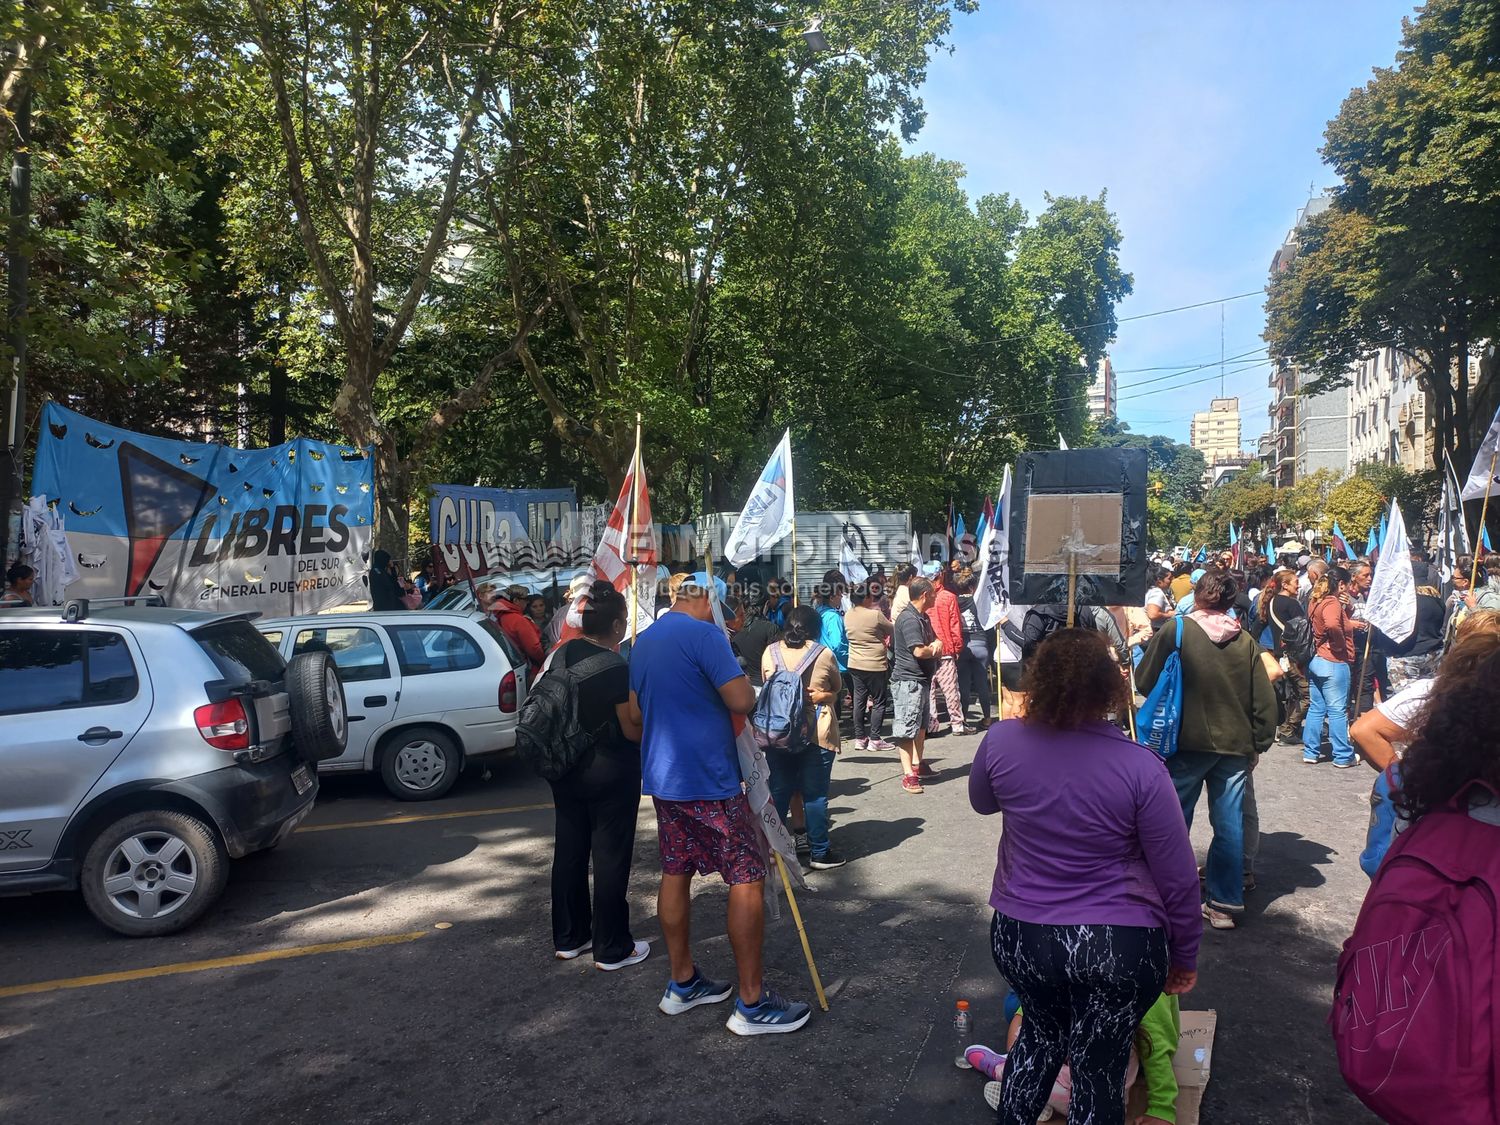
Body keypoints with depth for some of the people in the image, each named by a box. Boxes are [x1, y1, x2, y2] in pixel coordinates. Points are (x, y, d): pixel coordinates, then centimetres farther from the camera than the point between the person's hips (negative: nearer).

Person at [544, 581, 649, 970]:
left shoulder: (561, 655, 1)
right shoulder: (617, 668, -20)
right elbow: (633, 730, -17)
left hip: (566, 767, 7)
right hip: (610, 771, -7)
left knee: (569, 851, 15)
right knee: (611, 857, 4)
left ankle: (568, 938, 28)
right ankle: (612, 949, 13)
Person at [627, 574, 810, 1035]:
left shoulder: (643, 641, 12)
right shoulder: (703, 634, -16)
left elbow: (635, 711, 19)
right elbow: (742, 700, -21)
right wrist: (746, 686, 0)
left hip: (662, 776, 9)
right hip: (708, 779, -9)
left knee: (676, 873, 16)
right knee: (747, 879, -1)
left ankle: (682, 983, 26)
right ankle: (752, 1003, 5)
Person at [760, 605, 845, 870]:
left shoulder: (770, 652, -1)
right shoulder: (824, 654, -6)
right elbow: (836, 688, 8)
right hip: (817, 733, -3)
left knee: (778, 792, 12)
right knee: (815, 795, 6)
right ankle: (819, 853, 14)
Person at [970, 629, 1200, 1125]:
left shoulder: (1000, 740, -12)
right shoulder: (1140, 767, -18)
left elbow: (982, 803, 11)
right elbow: (1179, 879, -9)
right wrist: (1184, 956, 6)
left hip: (1019, 935, 3)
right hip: (1120, 946, -2)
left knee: (1041, 1033, 29)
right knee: (1099, 1068, 17)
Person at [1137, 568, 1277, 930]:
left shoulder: (1176, 631, -9)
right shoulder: (1245, 642, 0)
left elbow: (1145, 681, -4)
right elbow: (1265, 701, 3)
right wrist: (1258, 744, 13)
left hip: (1187, 742, -3)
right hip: (1235, 745, 3)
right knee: (1229, 825, 9)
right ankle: (1224, 904, 15)